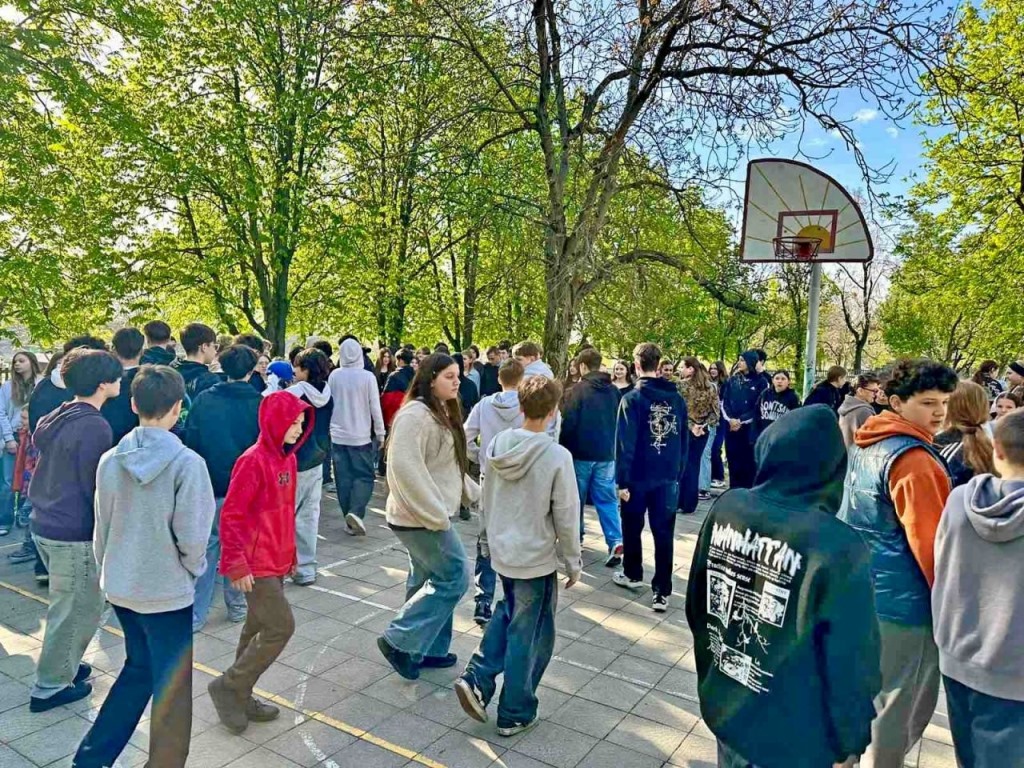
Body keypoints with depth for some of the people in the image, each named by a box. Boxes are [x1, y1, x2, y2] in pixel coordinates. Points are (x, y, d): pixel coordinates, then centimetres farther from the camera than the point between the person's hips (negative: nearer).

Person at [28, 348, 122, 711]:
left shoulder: (56, 418, 7)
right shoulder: (94, 426, -21)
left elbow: (48, 473, 16)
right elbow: (95, 487, -19)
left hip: (44, 525, 9)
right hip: (75, 534, -9)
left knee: (66, 605, 25)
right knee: (78, 610, 5)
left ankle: (62, 665, 37)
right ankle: (50, 687, 16)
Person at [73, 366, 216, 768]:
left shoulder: (110, 459, -5)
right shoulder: (187, 463, -21)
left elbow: (101, 528, 5)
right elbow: (192, 536, -19)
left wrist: (108, 569, 19)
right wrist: (196, 570, 0)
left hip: (120, 587, 6)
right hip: (168, 592, -6)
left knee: (138, 668, 26)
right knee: (173, 687, 12)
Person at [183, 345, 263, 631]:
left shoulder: (204, 400, -6)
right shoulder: (260, 404, -8)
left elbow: (190, 442, -3)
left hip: (210, 488, 1)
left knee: (206, 548, 10)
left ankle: (196, 614, 11)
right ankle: (237, 605, 24)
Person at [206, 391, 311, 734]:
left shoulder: (287, 458, 7)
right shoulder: (253, 461, -19)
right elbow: (230, 516, -19)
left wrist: (290, 552, 19)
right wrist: (236, 566, -18)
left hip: (276, 561, 9)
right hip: (255, 565, -9)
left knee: (259, 628, 16)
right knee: (281, 627, -7)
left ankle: (239, 696, 31)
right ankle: (228, 687, 11)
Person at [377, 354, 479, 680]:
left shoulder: (441, 414, 13)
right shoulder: (415, 415, -20)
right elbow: (405, 468, -28)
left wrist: (474, 493, 16)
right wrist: (435, 513, -27)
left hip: (429, 515, 10)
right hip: (421, 517, -10)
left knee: (428, 580, 16)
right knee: (454, 578, -5)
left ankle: (426, 649, 29)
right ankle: (398, 640, 3)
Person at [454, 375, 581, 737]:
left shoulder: (497, 445, -4)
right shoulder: (557, 456, -20)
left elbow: (486, 504, 6)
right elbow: (566, 518, -14)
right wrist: (573, 563, 0)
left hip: (502, 552, 5)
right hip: (537, 559, -5)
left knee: (508, 614, 28)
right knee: (528, 637, 11)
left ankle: (477, 677, 15)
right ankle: (515, 714, 25)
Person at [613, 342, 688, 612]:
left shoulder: (633, 399, -12)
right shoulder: (677, 398, 3)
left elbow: (625, 443, -15)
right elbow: (684, 440, 8)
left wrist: (622, 480, -11)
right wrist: (678, 472, 17)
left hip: (638, 476, -3)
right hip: (668, 477, 3)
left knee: (632, 528, 17)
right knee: (664, 534, 6)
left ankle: (632, 575, 33)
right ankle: (662, 592, 6)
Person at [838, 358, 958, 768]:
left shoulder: (864, 444, 7)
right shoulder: (913, 458, -22)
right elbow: (930, 542, -20)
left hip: (860, 587, 9)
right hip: (902, 599, -9)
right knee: (903, 703, 7)